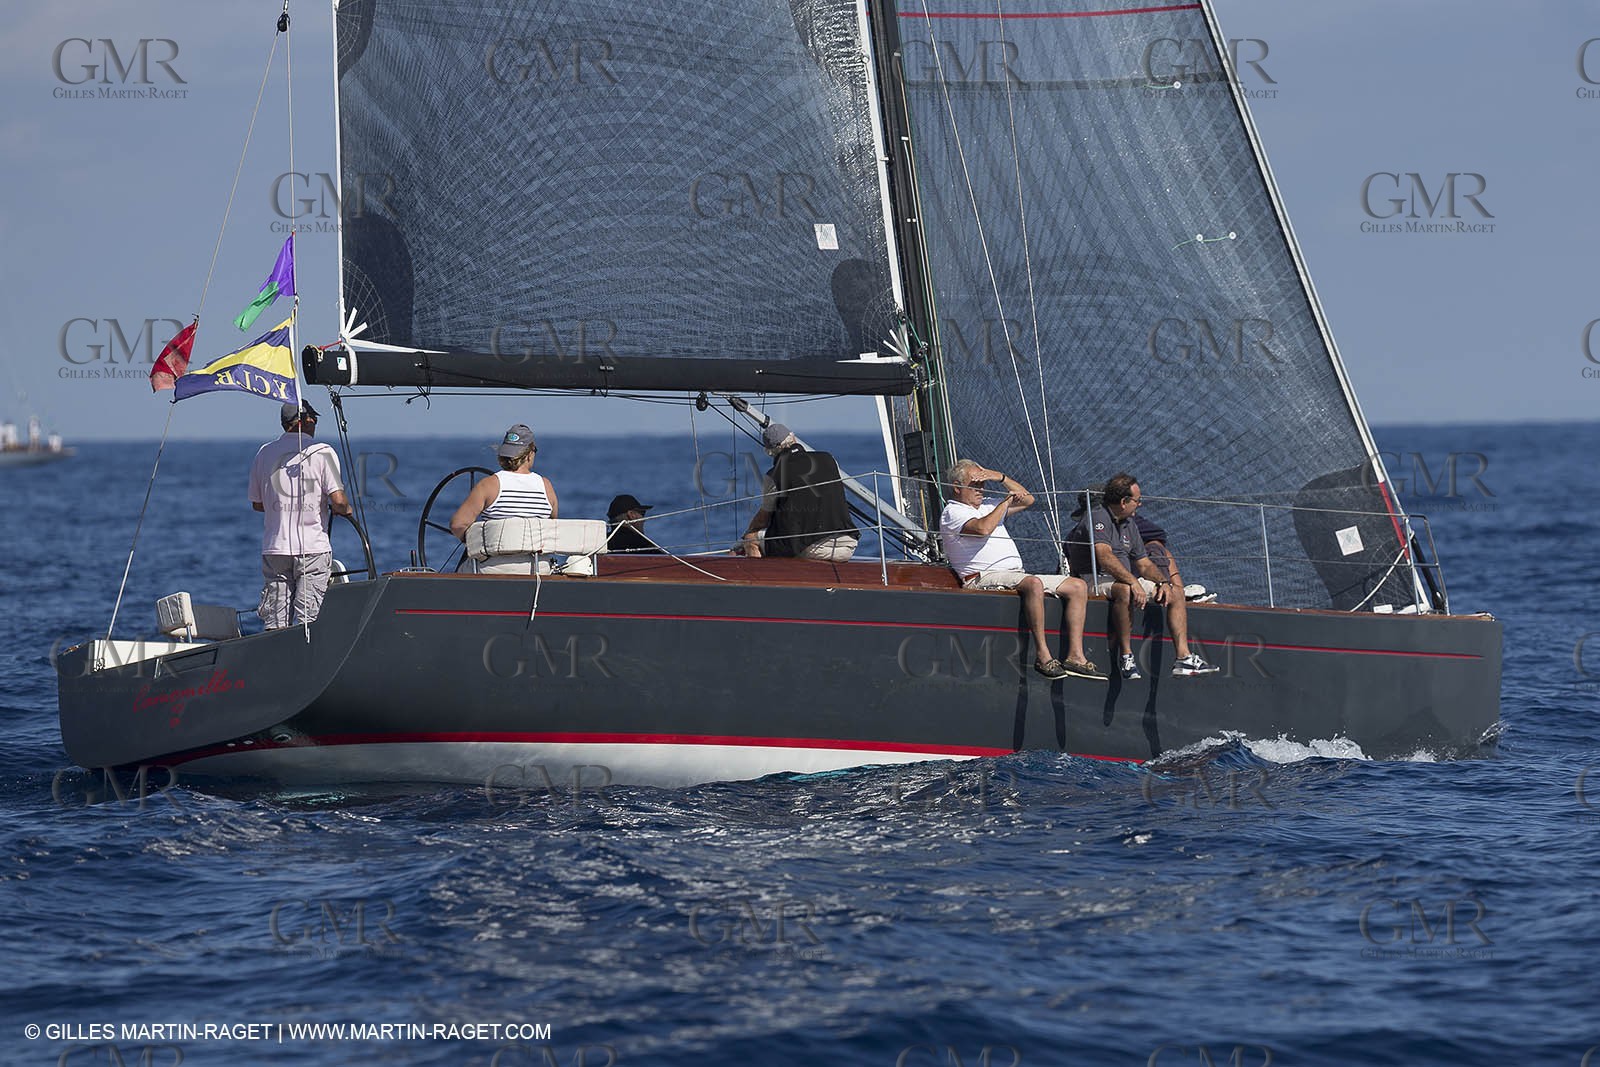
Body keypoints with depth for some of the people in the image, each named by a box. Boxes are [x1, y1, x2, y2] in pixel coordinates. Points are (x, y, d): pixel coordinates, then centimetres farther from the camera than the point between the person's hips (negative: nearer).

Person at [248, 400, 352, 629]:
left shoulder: (265, 453, 8)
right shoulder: (323, 453, -4)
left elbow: (257, 504, 15)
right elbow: (338, 501, -11)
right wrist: (346, 509, 11)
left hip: (275, 549, 3)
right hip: (313, 548, -3)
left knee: (275, 623, 3)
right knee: (308, 621, -3)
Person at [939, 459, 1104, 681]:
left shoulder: (987, 509, 27)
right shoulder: (952, 512, 0)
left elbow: (1027, 500, 30)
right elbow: (983, 528, -19)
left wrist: (1001, 478, 16)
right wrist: (1007, 500, -7)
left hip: (1016, 575, 9)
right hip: (985, 577, -9)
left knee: (1078, 587, 0)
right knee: (1034, 584, -38)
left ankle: (1075, 657, -10)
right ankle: (1042, 655, -38)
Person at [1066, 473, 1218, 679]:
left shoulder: (1129, 524, 17)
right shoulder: (1098, 518, -13)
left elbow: (1144, 564, 18)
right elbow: (1104, 556, -29)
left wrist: (1164, 582, -1)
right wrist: (1133, 582, -36)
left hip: (1124, 580, 10)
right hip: (1096, 581, -10)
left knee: (1176, 592, 5)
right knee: (1124, 590, -41)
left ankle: (1184, 658, -4)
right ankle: (1125, 654, -31)